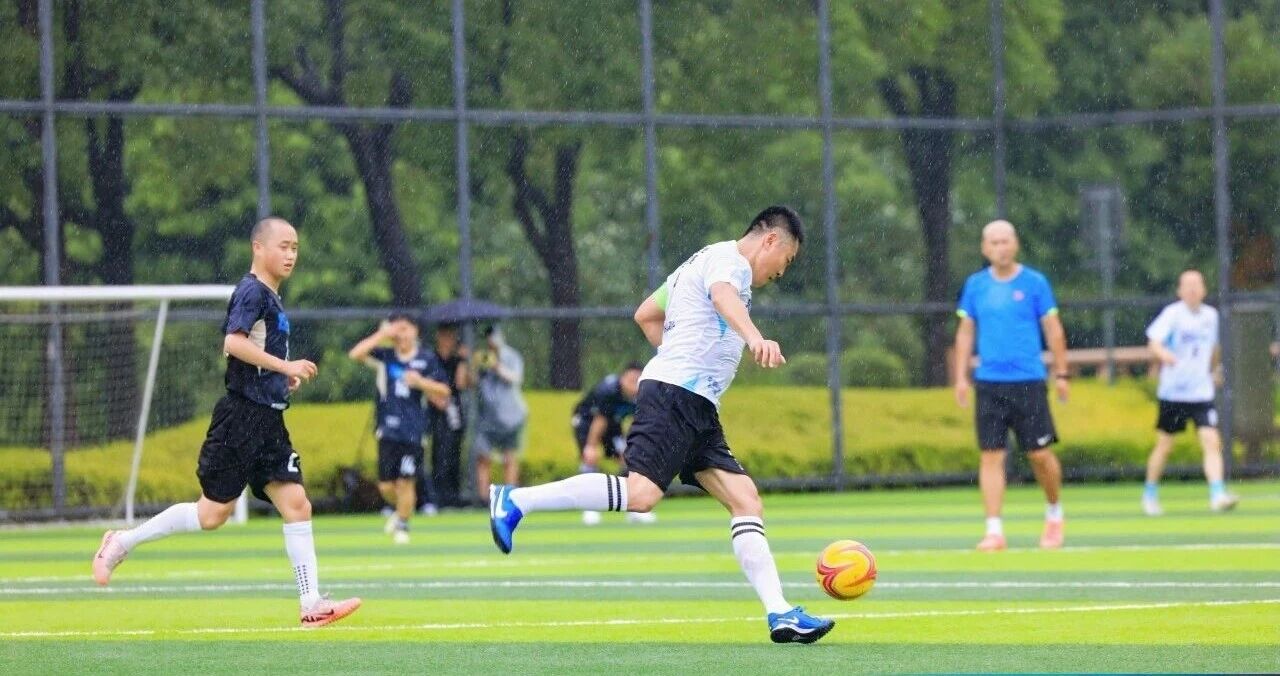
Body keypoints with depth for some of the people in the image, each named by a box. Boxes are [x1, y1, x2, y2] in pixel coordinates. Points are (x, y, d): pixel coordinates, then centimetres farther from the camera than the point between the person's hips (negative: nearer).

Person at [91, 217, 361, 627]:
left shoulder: (271, 297, 17)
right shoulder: (252, 292, -11)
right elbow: (233, 342, -25)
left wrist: (284, 376, 15)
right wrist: (284, 365, -24)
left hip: (268, 421, 9)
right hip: (242, 415, -9)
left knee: (296, 504, -1)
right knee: (213, 513, -5)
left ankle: (311, 604, -4)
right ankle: (121, 543, 9)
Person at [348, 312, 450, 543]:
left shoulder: (426, 360, 3)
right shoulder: (385, 356, 4)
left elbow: (443, 392, 7)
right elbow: (356, 354, -11)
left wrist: (420, 382, -10)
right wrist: (381, 335, -11)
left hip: (413, 431, -1)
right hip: (388, 431, 1)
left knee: (406, 482, -3)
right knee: (386, 486, 2)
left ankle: (403, 525, 15)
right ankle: (401, 511, 32)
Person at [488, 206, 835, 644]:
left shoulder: (703, 261, 27)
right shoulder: (728, 259, -3)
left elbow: (646, 315, 35)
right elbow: (723, 296, -29)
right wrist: (754, 338, -48)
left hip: (696, 410, 11)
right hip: (675, 396, -11)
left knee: (745, 500, 2)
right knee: (641, 492, -24)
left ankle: (779, 615, -5)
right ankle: (515, 501, -17)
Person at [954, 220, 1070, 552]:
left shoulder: (1034, 283, -1)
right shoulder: (975, 285, 7)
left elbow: (1053, 329, 3)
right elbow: (965, 332, 12)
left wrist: (1062, 374, 0)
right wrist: (961, 377, 5)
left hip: (1028, 382, -2)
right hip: (989, 383, 2)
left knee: (1040, 454, -1)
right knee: (991, 456, -4)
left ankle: (1054, 512, 24)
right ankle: (994, 530, -4)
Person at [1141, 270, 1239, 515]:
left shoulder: (1210, 316, 8)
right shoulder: (1173, 313, -7)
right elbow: (1154, 341, -21)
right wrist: (1164, 354, -41)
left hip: (1202, 392, 3)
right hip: (1173, 392, -3)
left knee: (1212, 442, -13)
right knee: (1164, 446, 7)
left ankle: (1217, 495, -18)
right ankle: (1150, 494, 24)